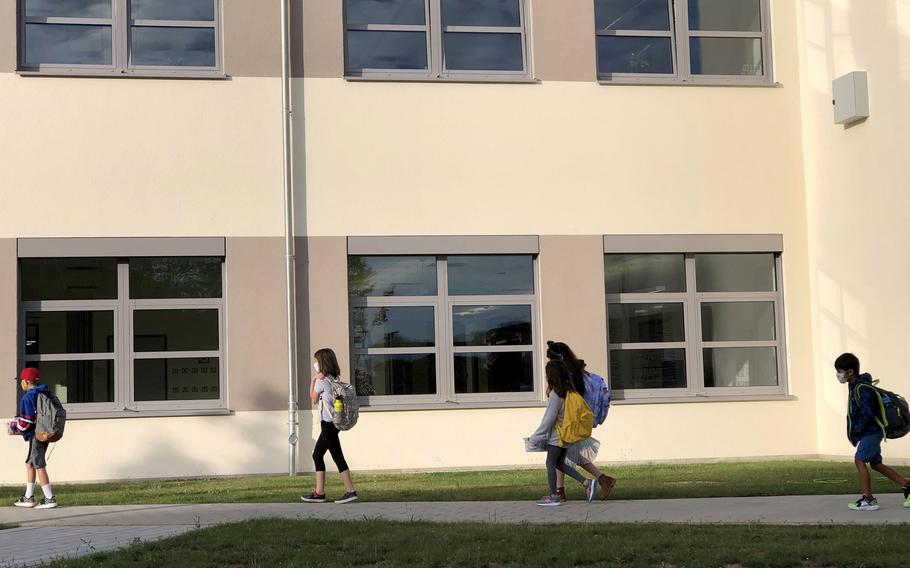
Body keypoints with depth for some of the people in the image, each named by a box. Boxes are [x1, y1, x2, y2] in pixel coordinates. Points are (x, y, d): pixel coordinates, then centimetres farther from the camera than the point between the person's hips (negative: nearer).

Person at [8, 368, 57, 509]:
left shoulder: (28, 398, -14)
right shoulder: (43, 394, 12)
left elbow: (26, 421, -18)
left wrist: (13, 429, -1)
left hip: (36, 436, -9)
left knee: (39, 467, -4)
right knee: (29, 464, 17)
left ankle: (50, 499, -3)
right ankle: (28, 498, 21)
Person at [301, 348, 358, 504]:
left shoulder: (321, 381, -13)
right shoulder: (334, 380, 11)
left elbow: (314, 400, 2)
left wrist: (313, 380, 4)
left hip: (328, 424, -9)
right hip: (333, 423, 9)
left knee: (338, 457, -8)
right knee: (317, 455, 14)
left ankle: (350, 491, -8)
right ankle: (319, 493, 17)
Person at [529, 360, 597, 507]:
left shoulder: (555, 394, -20)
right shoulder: (569, 391, 5)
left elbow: (549, 419, -18)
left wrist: (534, 438, -10)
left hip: (556, 437, -8)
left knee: (551, 463, 2)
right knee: (559, 463, 16)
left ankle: (553, 496, 5)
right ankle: (586, 482, 9)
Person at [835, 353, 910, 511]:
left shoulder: (862, 389, -20)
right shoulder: (855, 386, 12)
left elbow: (867, 415, -24)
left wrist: (854, 434, -17)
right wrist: (853, 434, 12)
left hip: (871, 431, -10)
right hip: (871, 432, 10)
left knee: (859, 460, -12)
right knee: (876, 464, 12)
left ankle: (868, 499, -9)